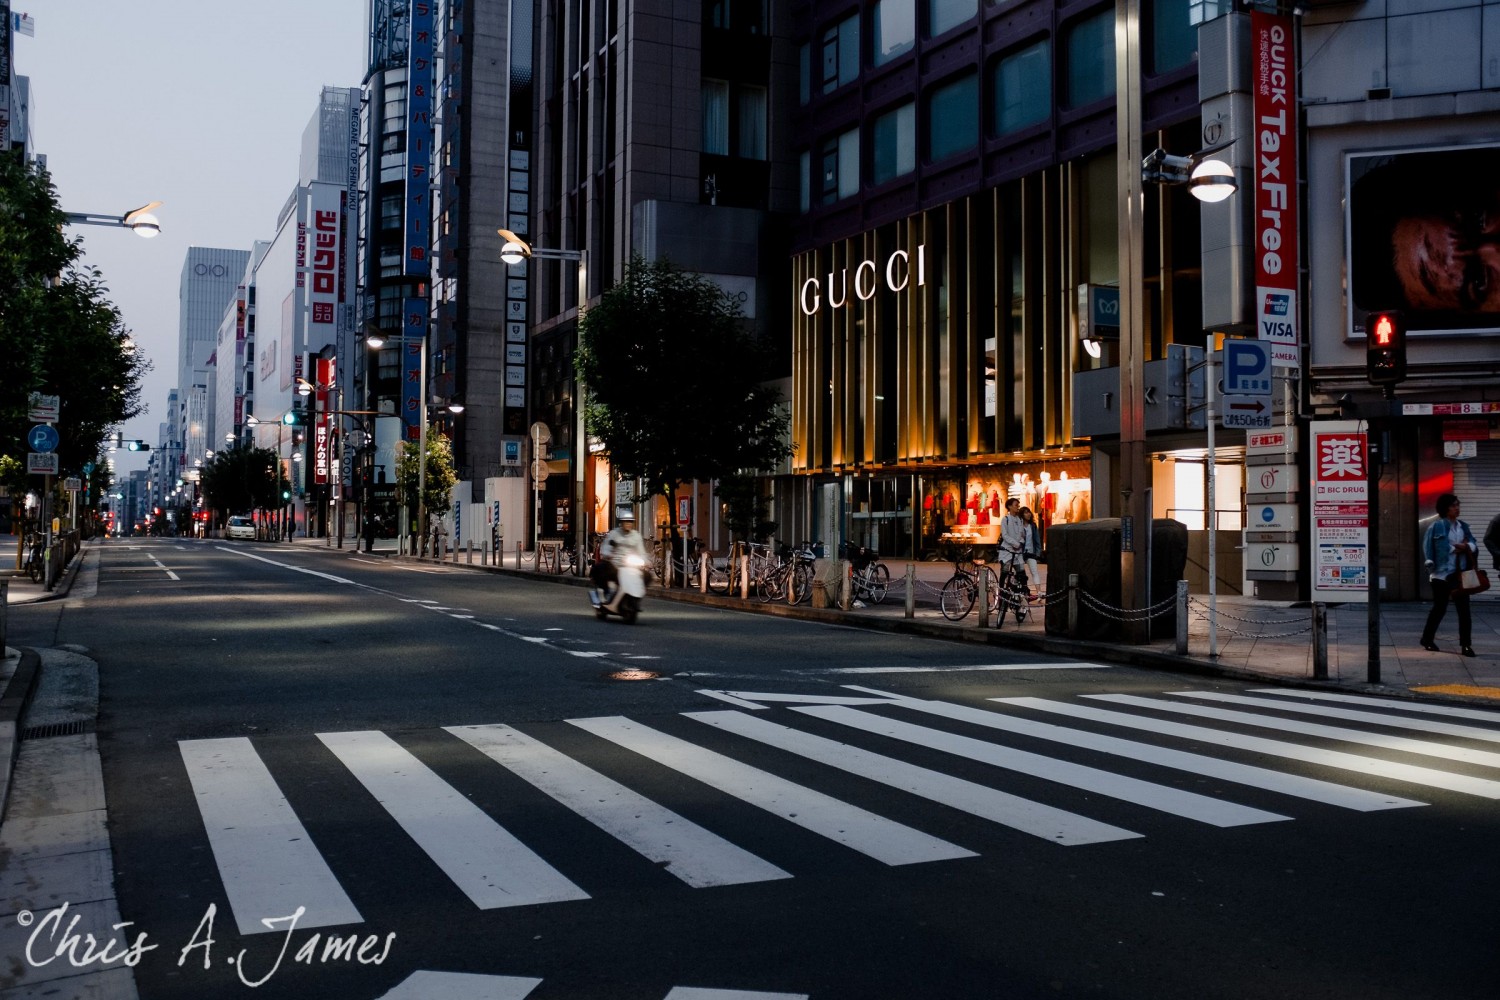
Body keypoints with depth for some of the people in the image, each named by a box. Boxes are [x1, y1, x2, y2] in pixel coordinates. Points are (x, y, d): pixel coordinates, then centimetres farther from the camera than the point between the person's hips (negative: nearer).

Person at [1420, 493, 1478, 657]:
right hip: (1442, 573, -5)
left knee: (1464, 609, 0)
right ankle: (1427, 639, 22)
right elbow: (1429, 547, -11)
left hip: (1460, 573, 5)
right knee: (1440, 608, 5)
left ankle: (1466, 644, 4)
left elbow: (1474, 544, 7)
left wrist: (1466, 547, -13)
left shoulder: (1463, 526, 12)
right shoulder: (1437, 526, -6)